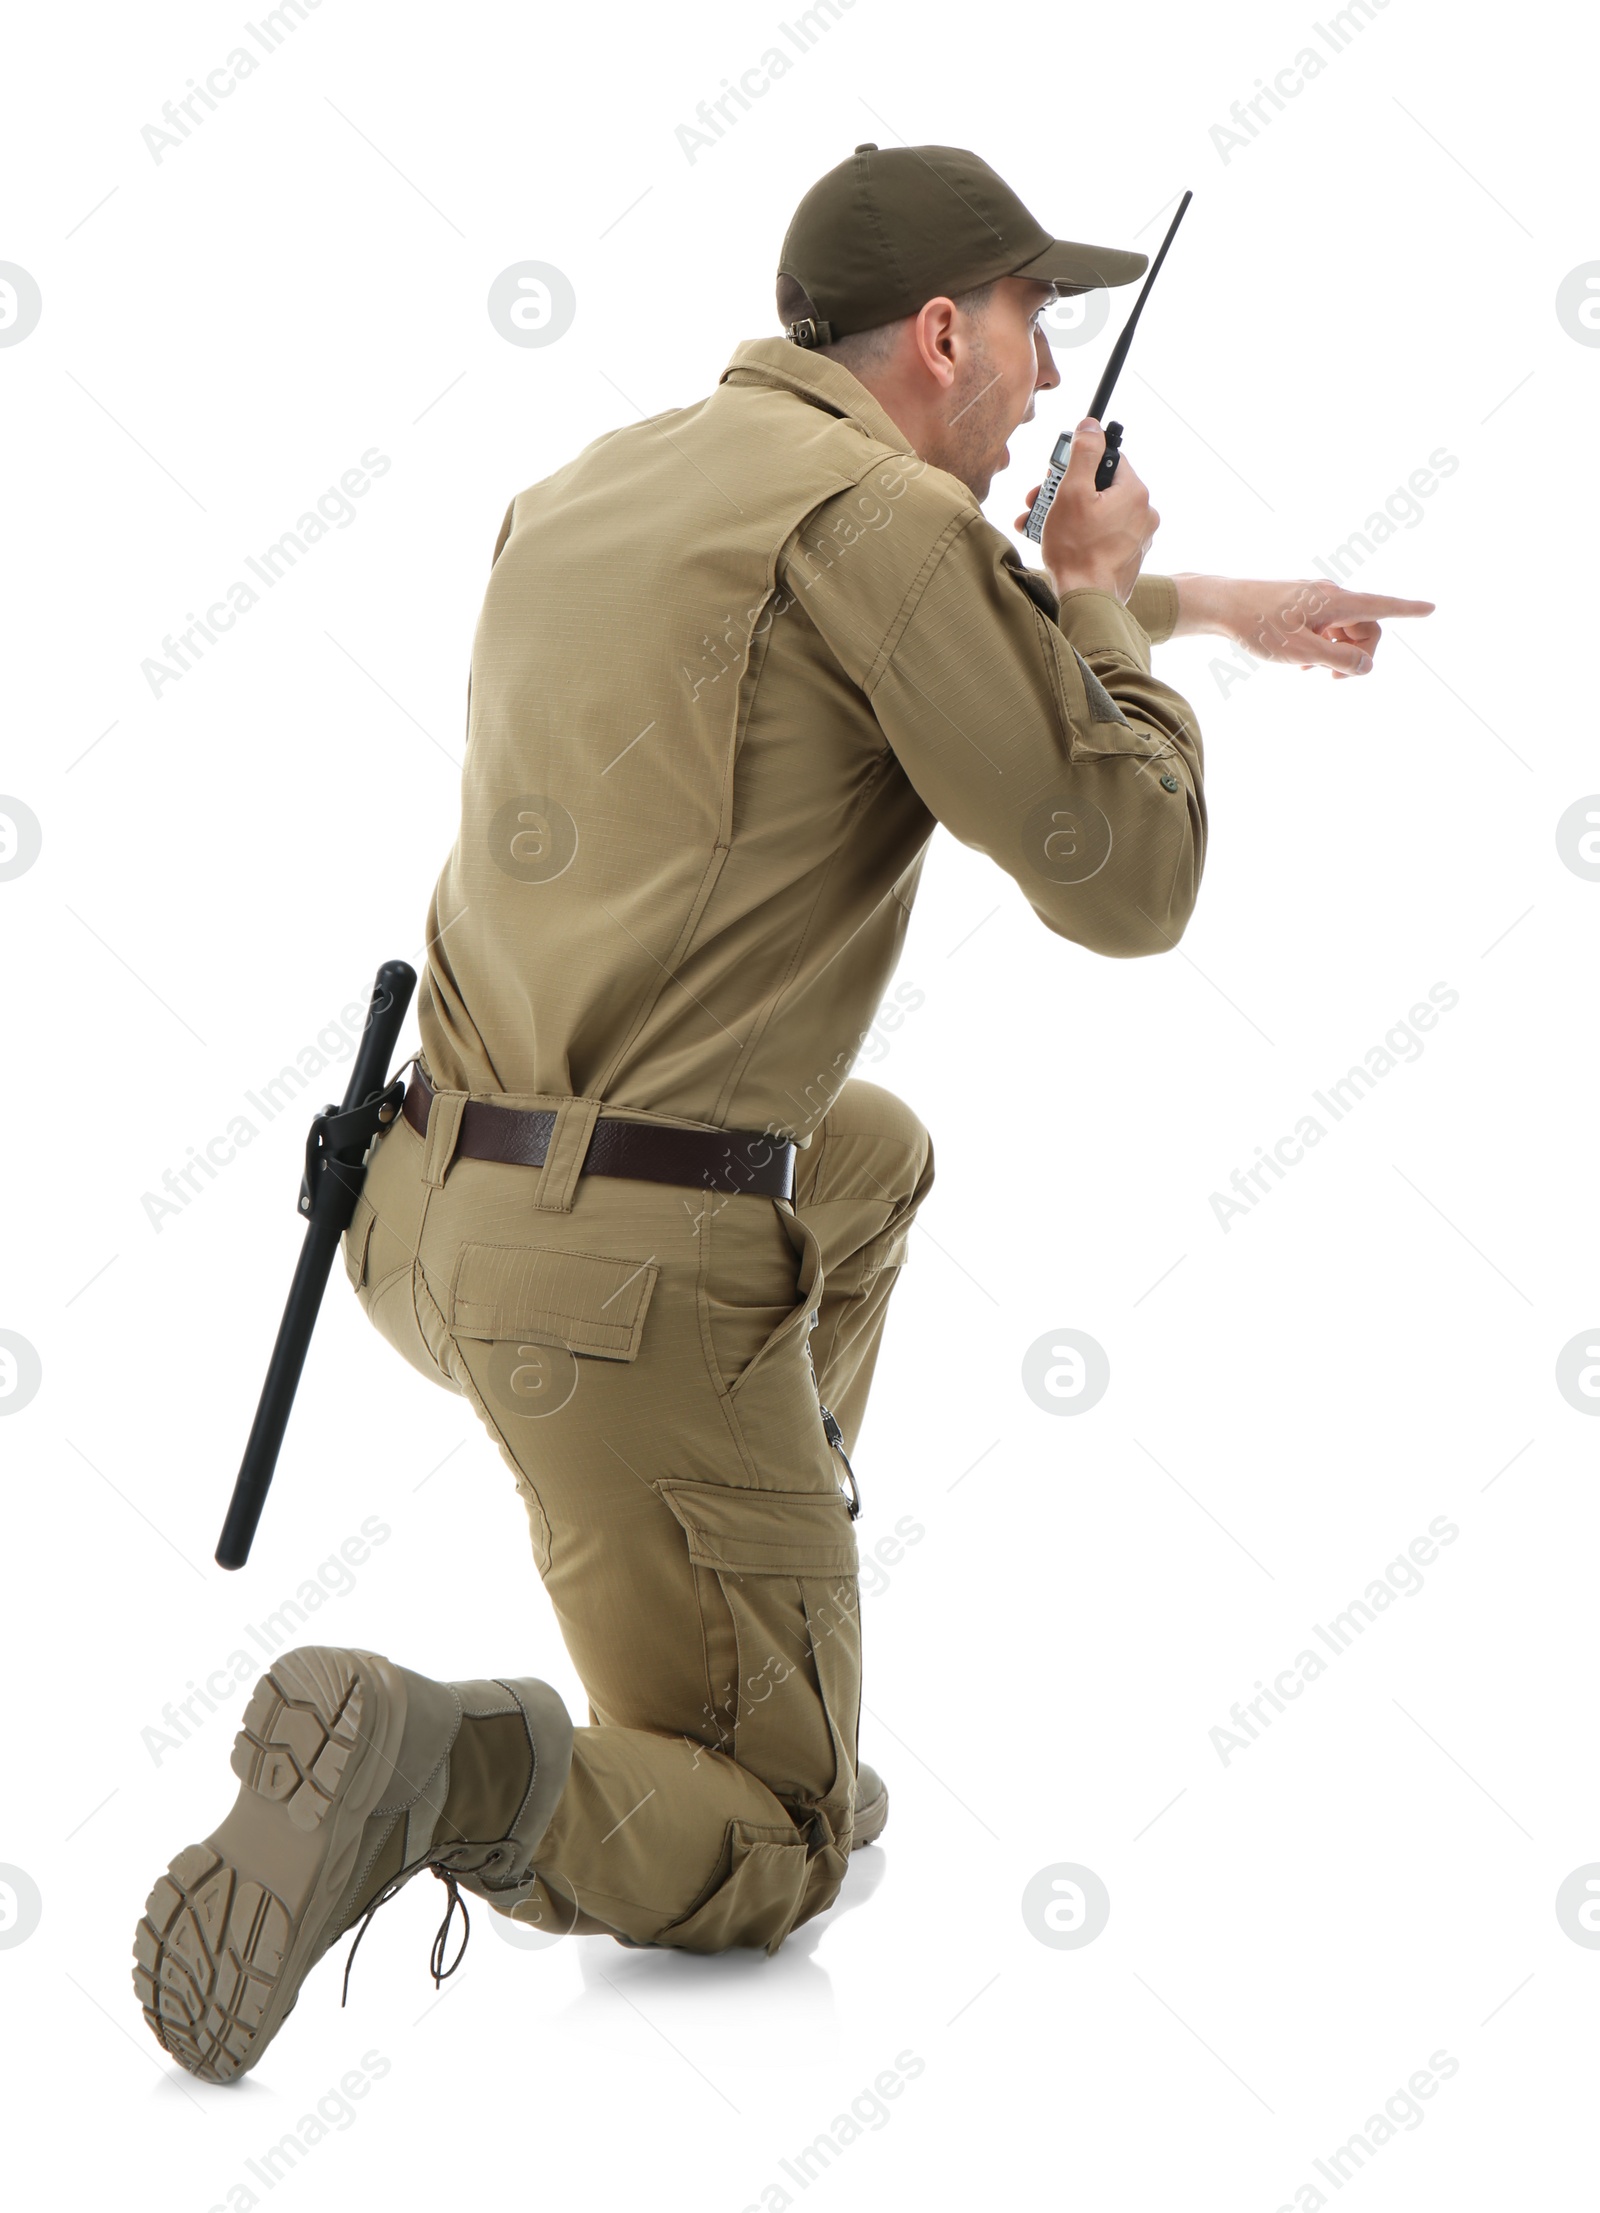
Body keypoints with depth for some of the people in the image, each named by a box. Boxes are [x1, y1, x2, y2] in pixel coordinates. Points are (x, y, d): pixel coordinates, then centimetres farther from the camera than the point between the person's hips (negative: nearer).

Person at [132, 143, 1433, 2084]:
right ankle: (431, 1775, -23)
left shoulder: (595, 485, 17)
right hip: (635, 1271, -9)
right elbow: (1126, 885, -8)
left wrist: (1205, 603, 44)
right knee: (767, 1854, 6)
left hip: (437, 1198, 9)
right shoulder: (877, 514, -11)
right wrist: (1105, 599, 9)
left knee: (872, 1155, 37)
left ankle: (759, 1619, 31)